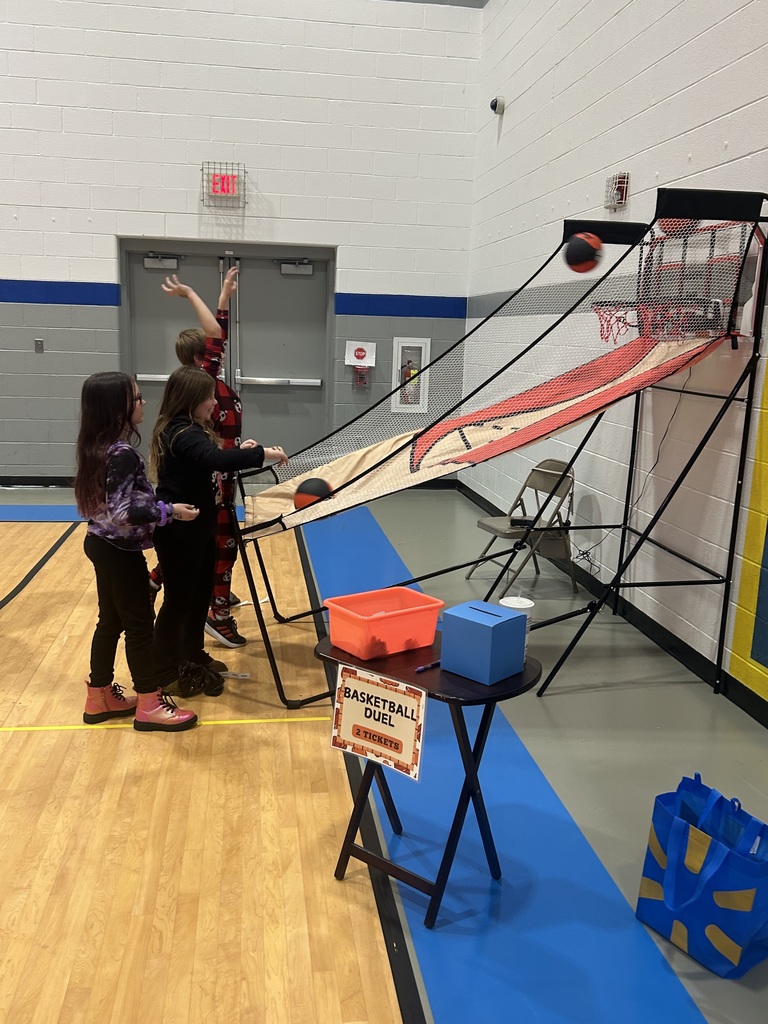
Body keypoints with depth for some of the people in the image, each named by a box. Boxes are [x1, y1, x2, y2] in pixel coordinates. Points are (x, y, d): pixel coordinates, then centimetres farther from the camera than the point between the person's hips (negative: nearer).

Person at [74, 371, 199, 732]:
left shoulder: (98, 446, 5)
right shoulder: (122, 454, -24)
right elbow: (122, 513, -28)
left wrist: (158, 505, 17)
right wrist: (170, 511, -21)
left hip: (101, 544, 9)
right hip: (120, 551, -9)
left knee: (110, 621, 18)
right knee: (139, 624, 2)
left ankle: (100, 697, 30)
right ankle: (150, 705, 14)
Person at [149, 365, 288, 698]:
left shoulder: (189, 431, 10)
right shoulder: (182, 434, -23)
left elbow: (206, 461, 21)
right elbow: (215, 460, -40)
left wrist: (238, 451, 7)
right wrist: (262, 453, -36)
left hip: (196, 527, 10)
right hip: (178, 531, -10)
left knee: (200, 594, 17)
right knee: (180, 598, 1)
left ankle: (191, 657, 32)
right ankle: (164, 670, 16)